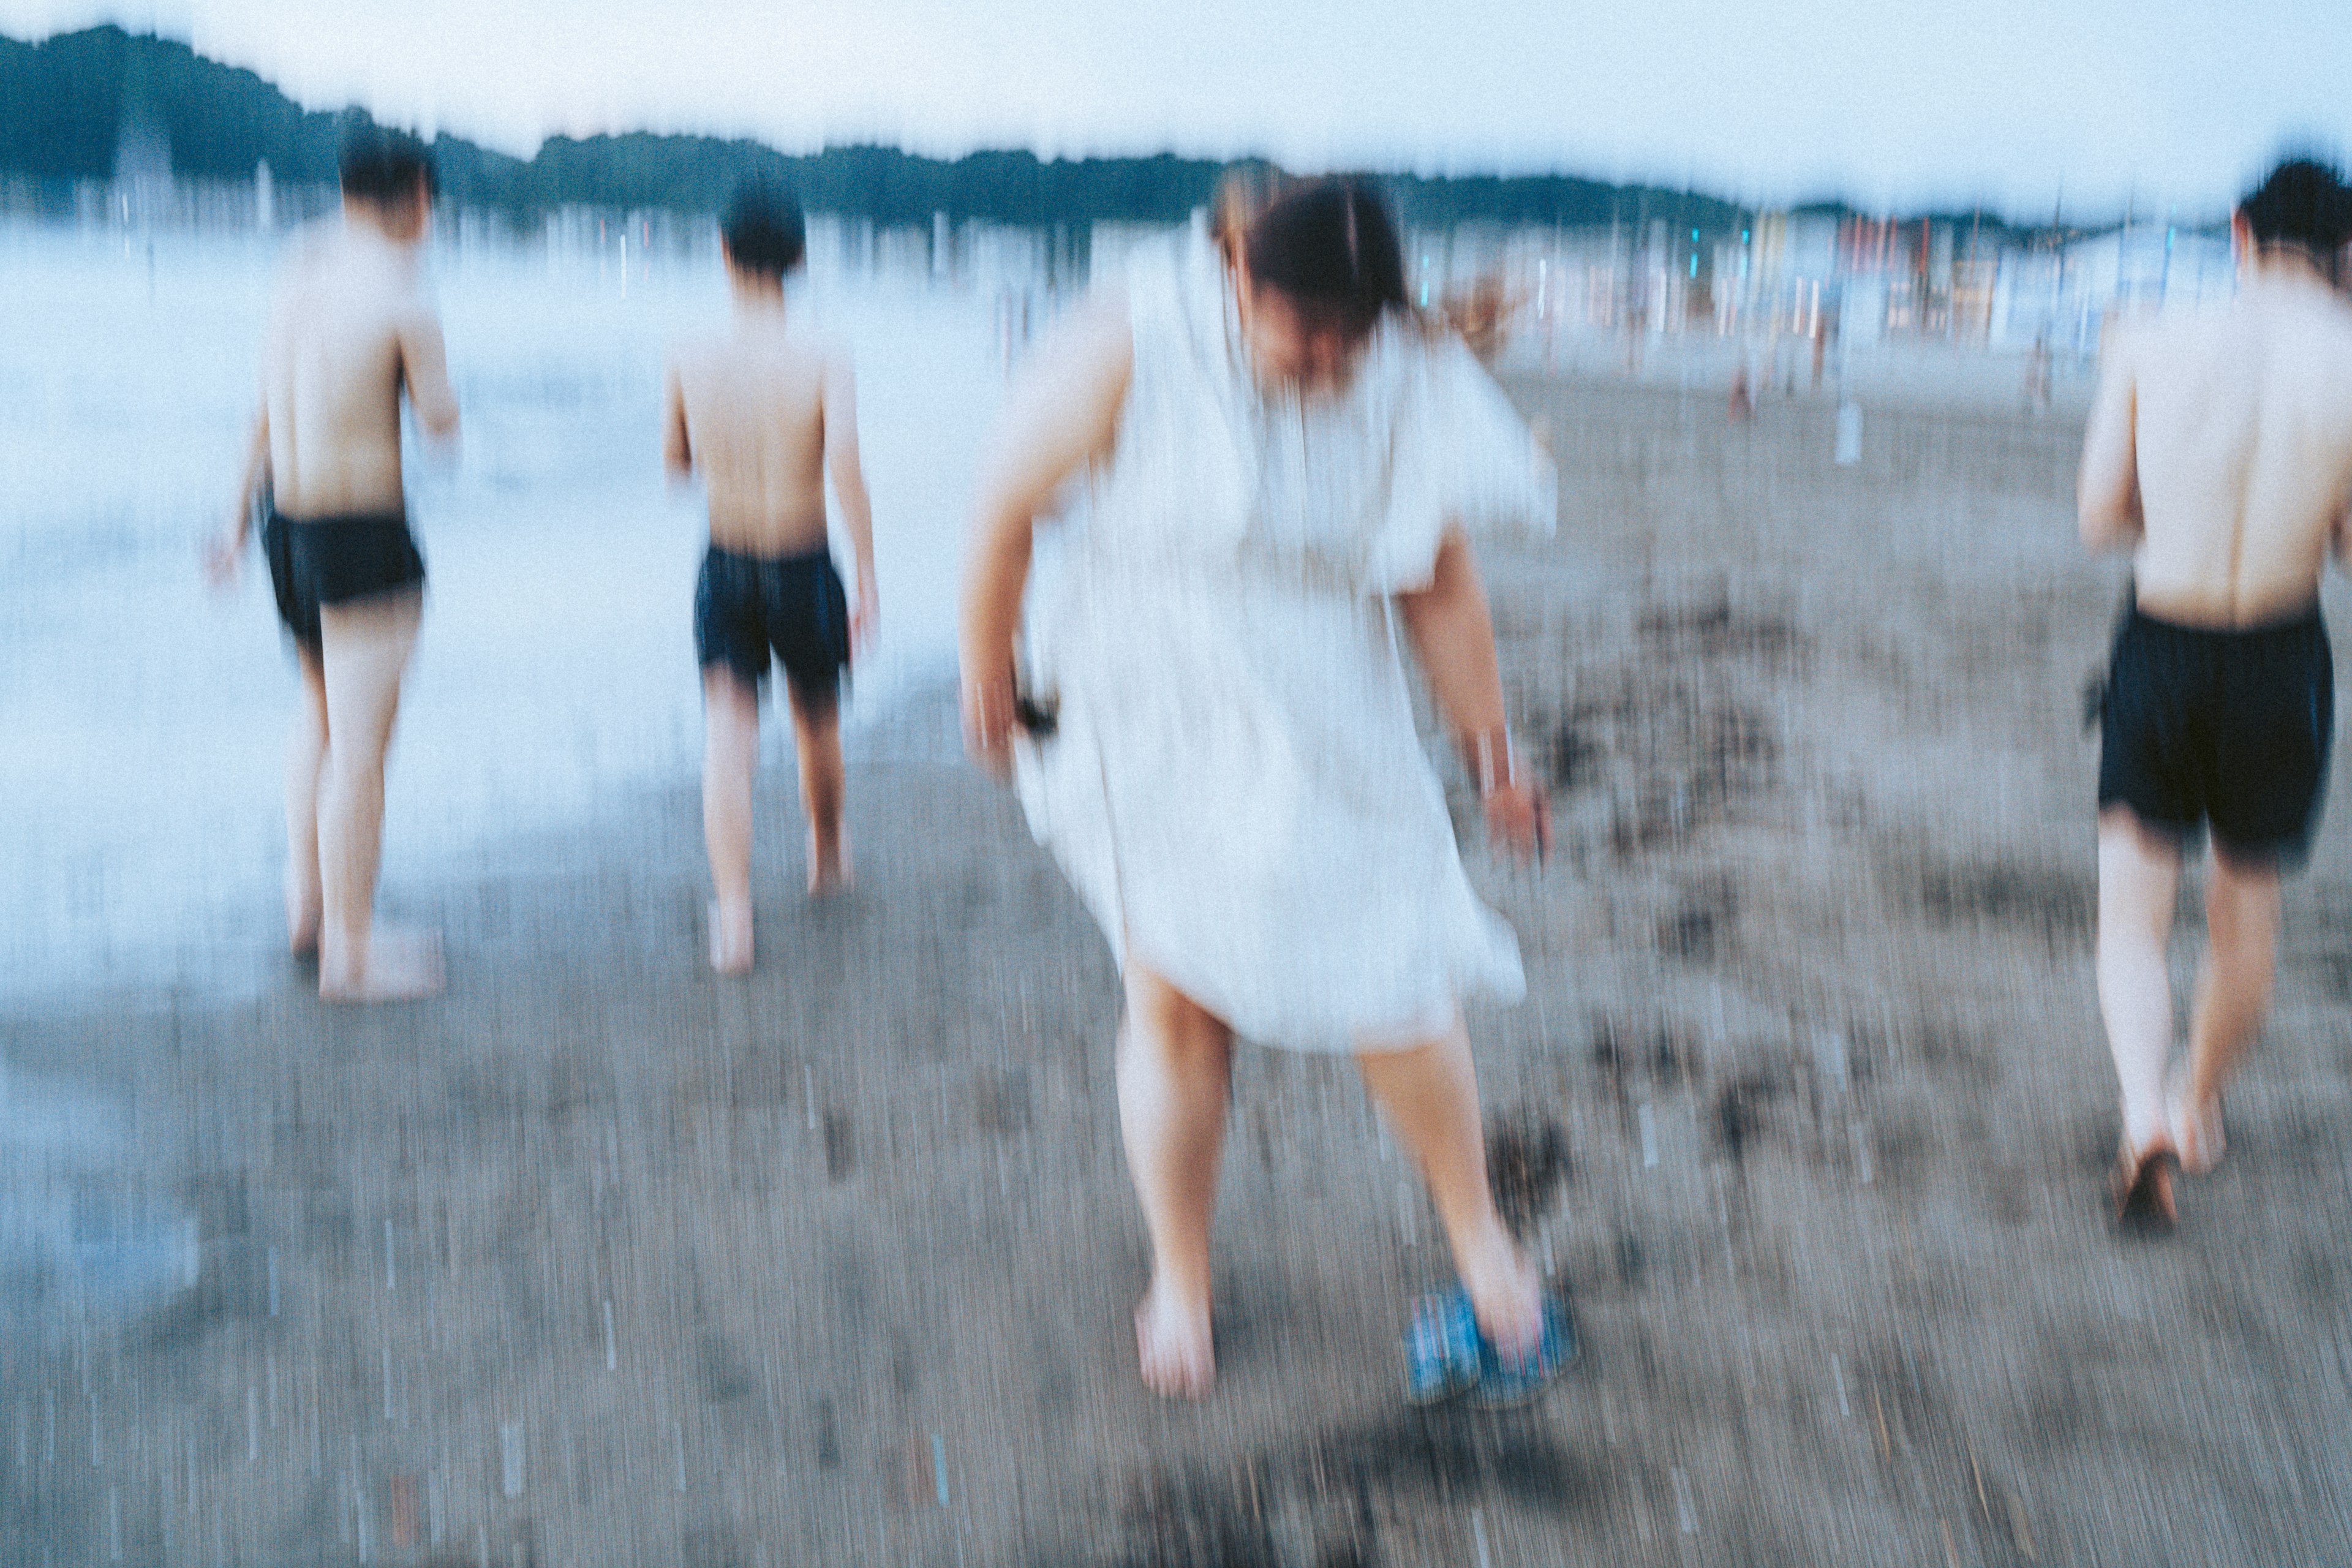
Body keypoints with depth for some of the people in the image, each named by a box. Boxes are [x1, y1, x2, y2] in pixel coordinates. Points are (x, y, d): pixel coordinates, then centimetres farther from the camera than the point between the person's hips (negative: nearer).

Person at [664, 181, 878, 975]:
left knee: (728, 745, -4)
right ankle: (828, 856, 46)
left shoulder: (689, 361, -5)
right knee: (817, 725, 22)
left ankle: (734, 918, -18)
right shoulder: (823, 359, -13)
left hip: (725, 572, 1)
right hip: (803, 571, -1)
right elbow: (844, 465, -24)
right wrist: (868, 575, -19)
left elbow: (677, 464, 7)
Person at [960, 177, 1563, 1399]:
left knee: (1399, 998, 3)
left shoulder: (1409, 388, -9)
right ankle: (1179, 1282, 24)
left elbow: (1443, 587, 1)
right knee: (1176, 1006, 1)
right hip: (1152, 720, -2)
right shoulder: (1133, 348, -19)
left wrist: (1491, 755, 6)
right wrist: (988, 677, 3)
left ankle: (1477, 1233, 30)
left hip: (1332, 735, 2)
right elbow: (1007, 507, -7)